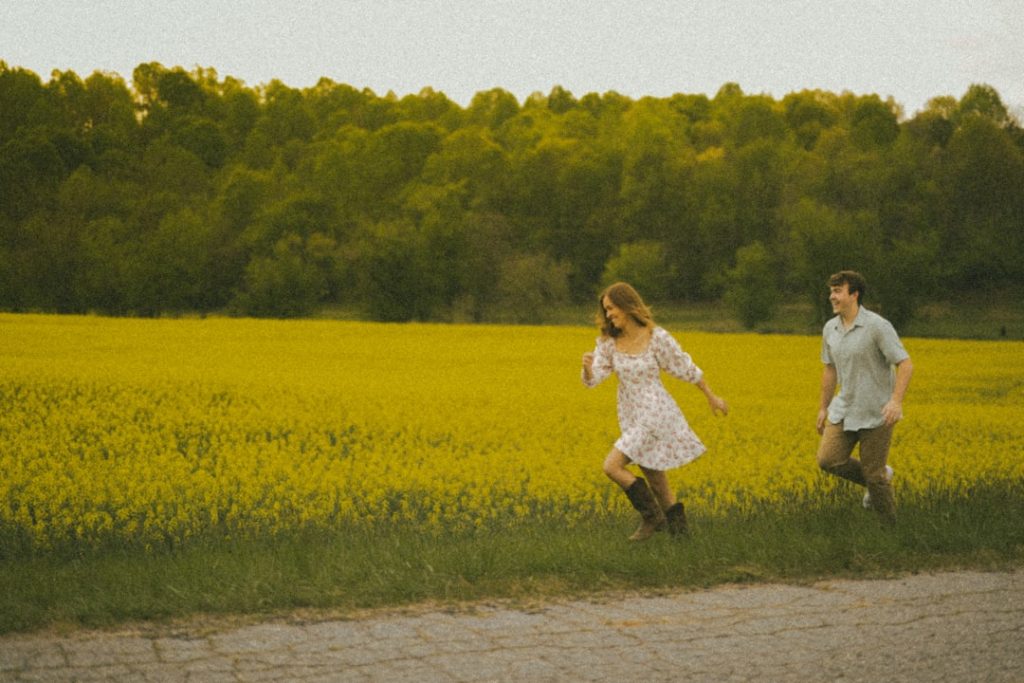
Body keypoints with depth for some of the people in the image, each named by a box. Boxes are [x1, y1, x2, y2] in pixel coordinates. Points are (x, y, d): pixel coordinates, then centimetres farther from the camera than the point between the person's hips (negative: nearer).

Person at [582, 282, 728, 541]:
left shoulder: (658, 337, -14)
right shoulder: (609, 341, 0)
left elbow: (687, 369, -2)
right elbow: (592, 380, -6)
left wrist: (712, 397, 7)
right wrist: (587, 367, -30)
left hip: (655, 414, -6)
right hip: (631, 418, 6)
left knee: (612, 466, -13)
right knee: (654, 479, 12)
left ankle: (651, 516, 1)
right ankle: (679, 529, 23)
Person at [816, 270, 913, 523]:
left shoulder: (878, 326, -16)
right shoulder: (830, 329, 5)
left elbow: (906, 364, -17)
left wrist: (896, 401, -31)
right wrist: (824, 407, 19)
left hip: (876, 414, -6)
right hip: (845, 410, 6)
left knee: (874, 475, -2)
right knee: (827, 459, -7)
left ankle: (889, 525, 20)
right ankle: (881, 477, 19)